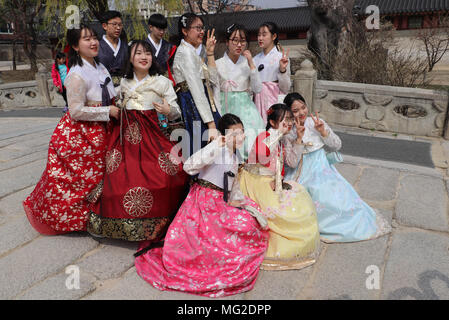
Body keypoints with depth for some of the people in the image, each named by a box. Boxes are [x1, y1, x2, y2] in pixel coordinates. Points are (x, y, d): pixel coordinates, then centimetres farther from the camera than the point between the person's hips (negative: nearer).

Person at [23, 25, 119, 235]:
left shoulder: (100, 68, 8)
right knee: (81, 177, 5)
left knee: (95, 174, 16)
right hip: (78, 134, -8)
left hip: (98, 132, 8)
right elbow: (76, 111, -22)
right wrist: (108, 111, -21)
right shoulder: (77, 75, -19)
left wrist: (118, 106, 1)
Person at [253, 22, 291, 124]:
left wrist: (282, 70, -20)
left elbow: (286, 88, -7)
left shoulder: (281, 57, -4)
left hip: (274, 101, -4)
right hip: (258, 100, 5)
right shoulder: (256, 59, 10)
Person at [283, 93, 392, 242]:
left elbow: (337, 146, 6)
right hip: (303, 173, -3)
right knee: (322, 197, -26)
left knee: (341, 194, -16)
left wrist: (323, 131, -11)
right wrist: (298, 138, -24)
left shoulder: (316, 121, 2)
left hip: (323, 168, 3)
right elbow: (292, 163, -15)